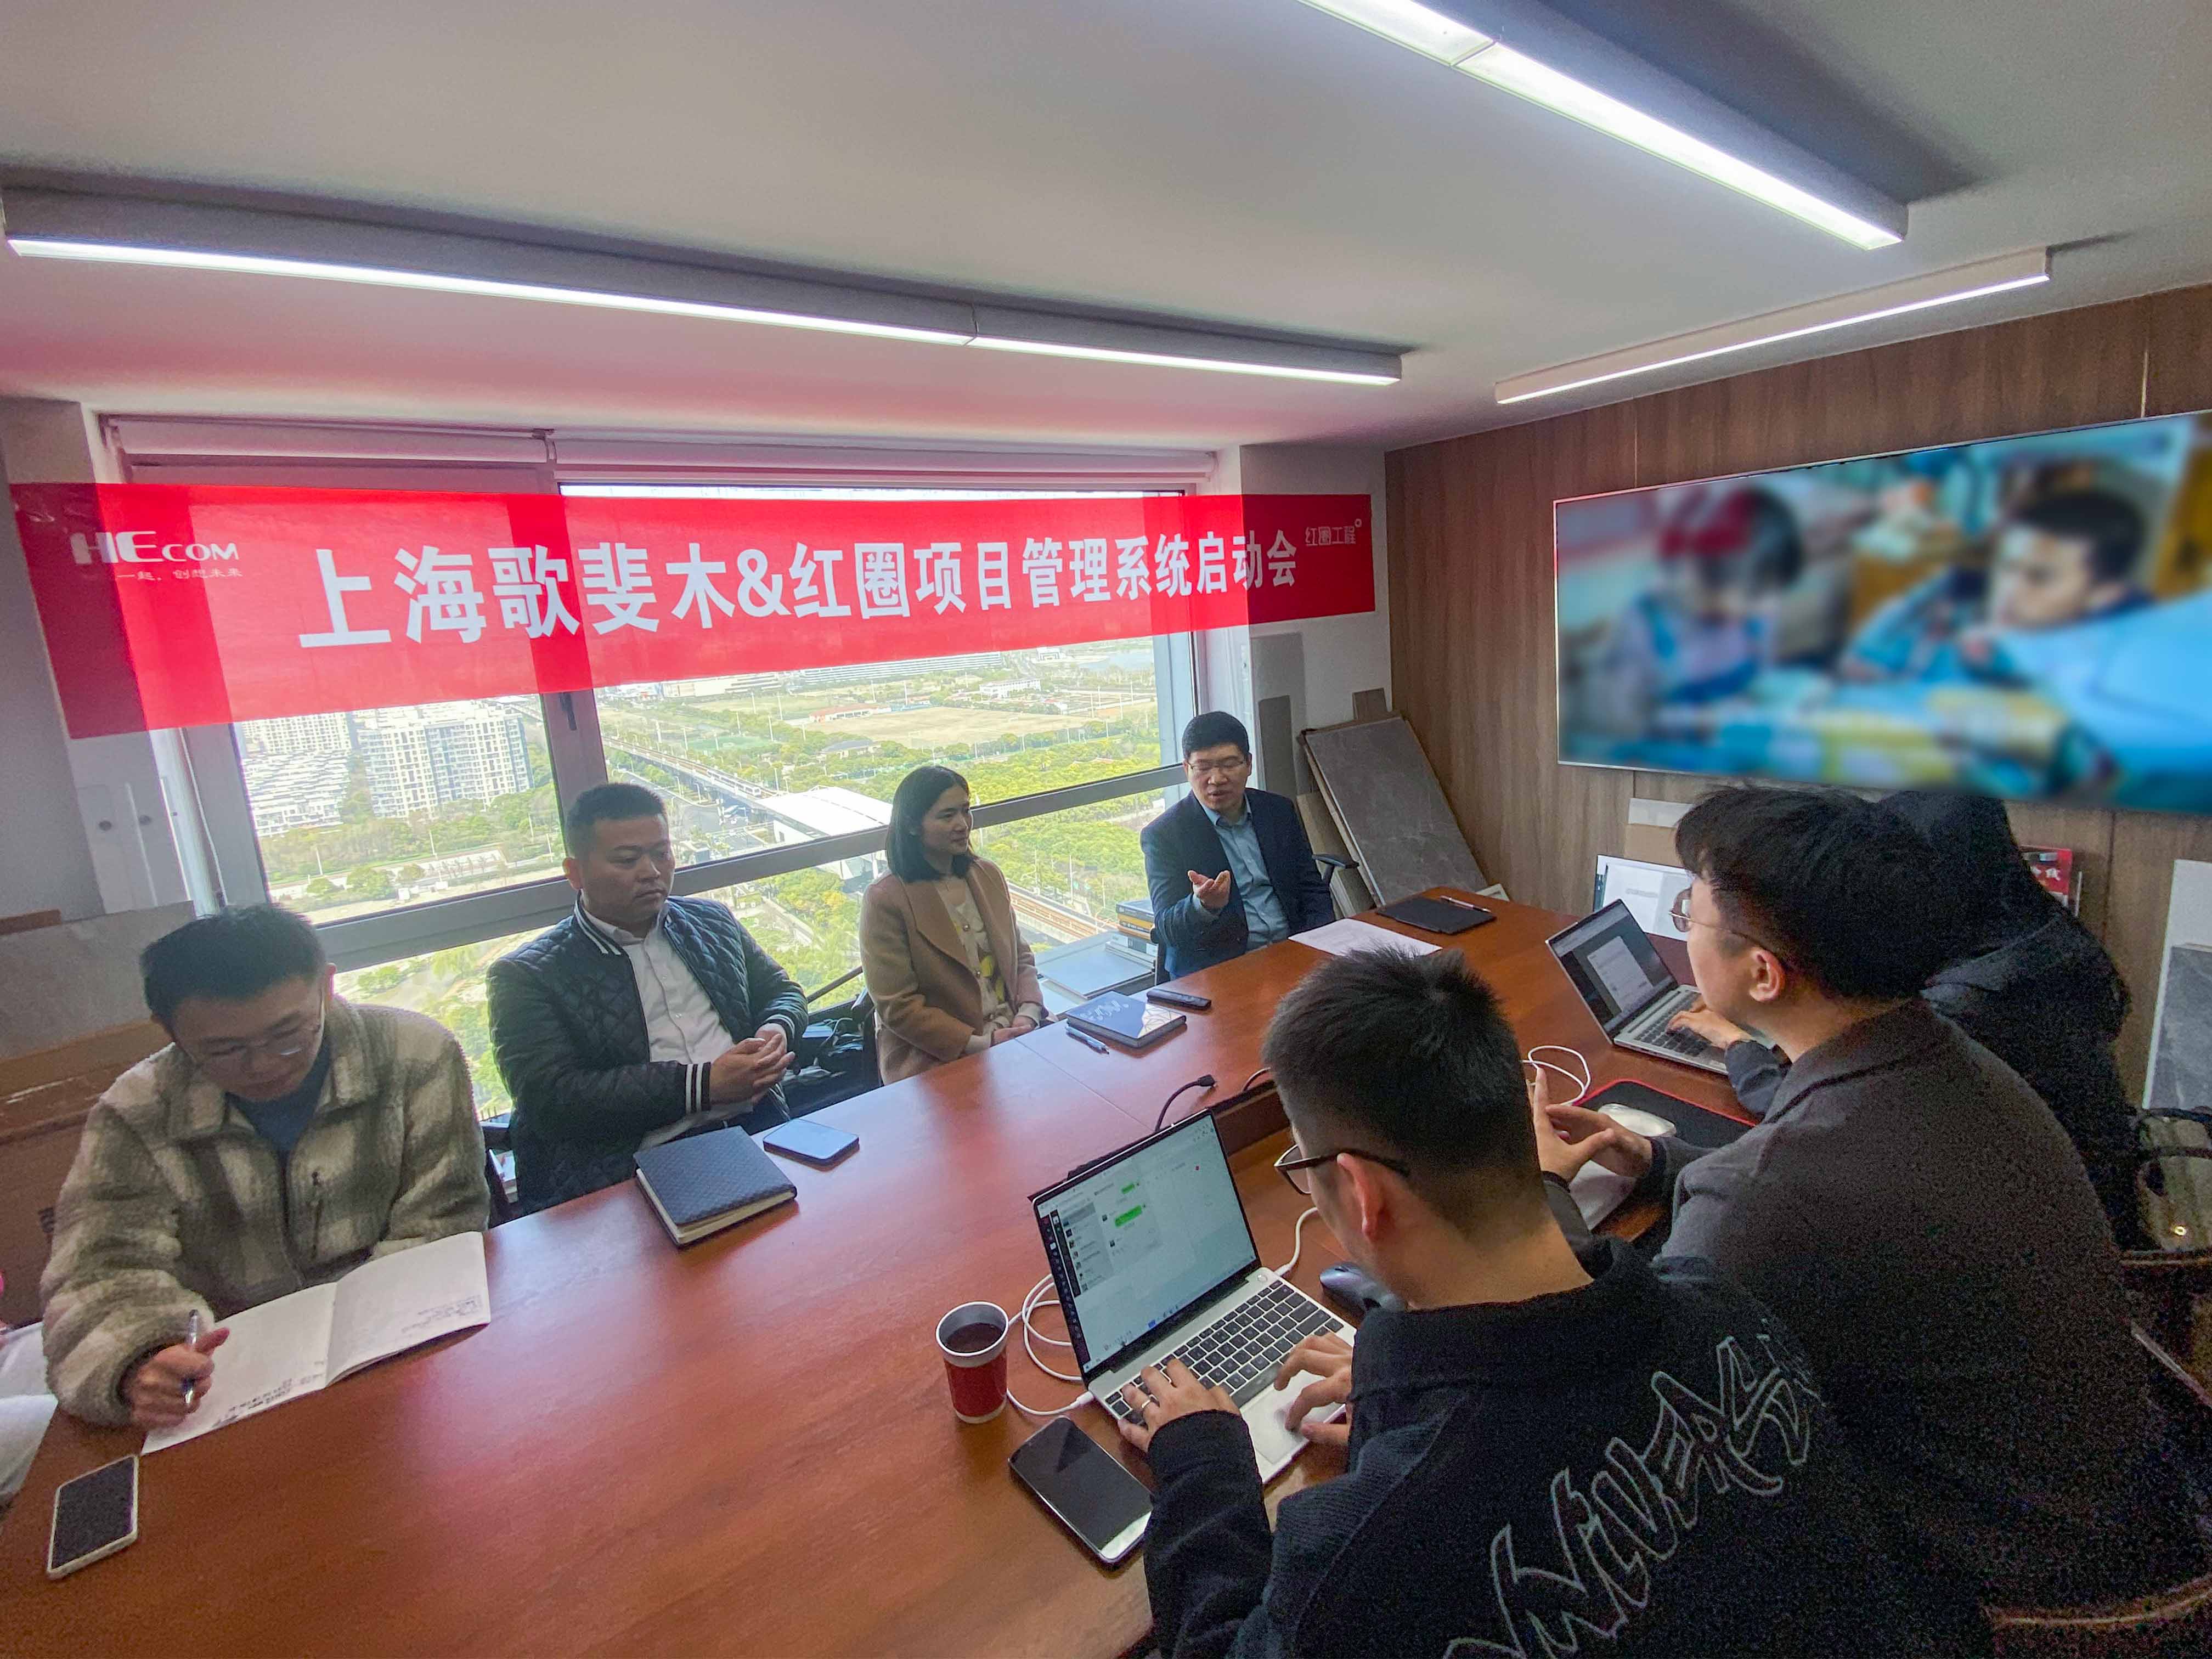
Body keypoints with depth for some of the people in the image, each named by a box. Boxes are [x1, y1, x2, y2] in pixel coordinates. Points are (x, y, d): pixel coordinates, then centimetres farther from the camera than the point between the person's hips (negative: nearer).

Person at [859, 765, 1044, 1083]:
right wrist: (979, 1044, -15)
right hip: (935, 1061, -6)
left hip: (1012, 1036, 7)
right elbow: (897, 1006, -10)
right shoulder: (885, 901, -8)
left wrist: (1029, 1014, -4)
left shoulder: (989, 875, 11)